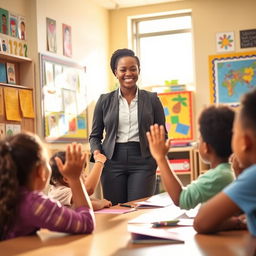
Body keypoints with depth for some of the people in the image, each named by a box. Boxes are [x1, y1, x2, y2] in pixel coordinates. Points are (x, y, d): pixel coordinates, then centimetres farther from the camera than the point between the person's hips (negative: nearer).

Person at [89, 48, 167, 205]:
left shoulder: (152, 99, 7)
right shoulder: (105, 100, 8)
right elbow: (95, 135, 13)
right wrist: (96, 151, -6)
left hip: (142, 162, -1)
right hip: (113, 161, 1)